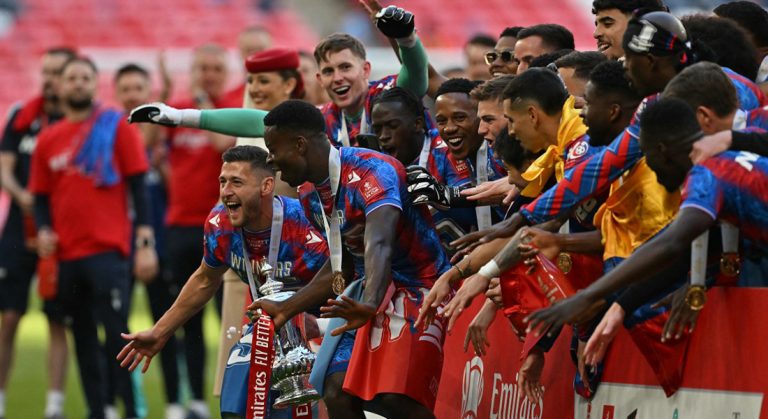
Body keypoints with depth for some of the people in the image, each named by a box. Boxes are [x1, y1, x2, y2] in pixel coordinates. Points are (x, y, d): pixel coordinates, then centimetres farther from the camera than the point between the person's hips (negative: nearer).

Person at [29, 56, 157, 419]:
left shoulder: (117, 127, 1)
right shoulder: (48, 140, 12)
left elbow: (138, 187, -2)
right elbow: (41, 196, 18)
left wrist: (145, 243, -8)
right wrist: (43, 231, -2)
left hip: (107, 250, -5)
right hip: (67, 254, 5)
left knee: (116, 334, -11)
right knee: (84, 340, 9)